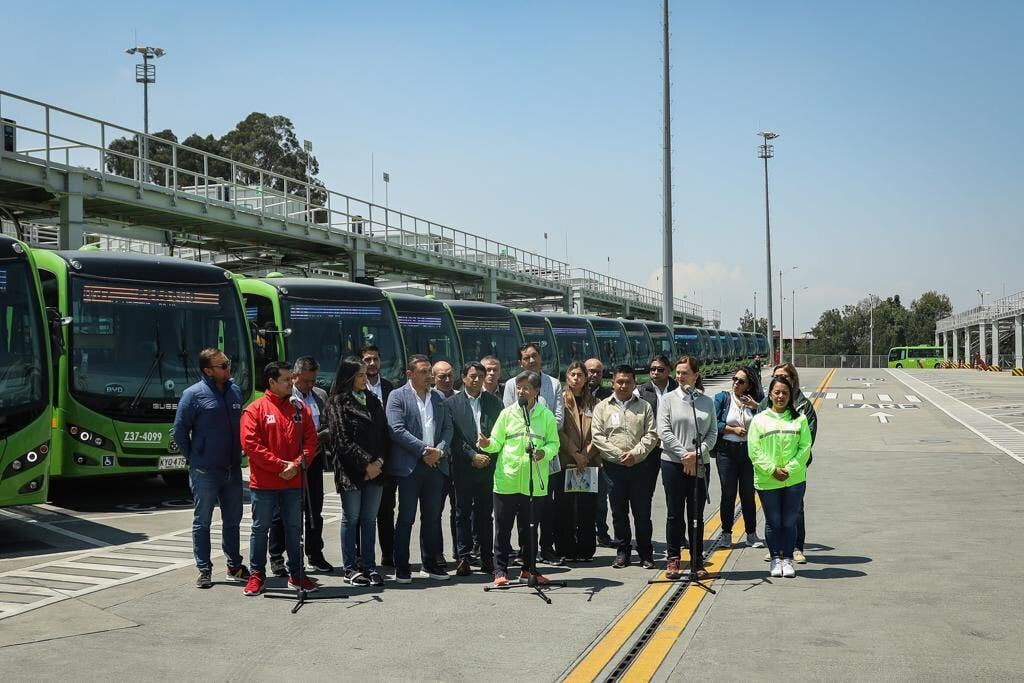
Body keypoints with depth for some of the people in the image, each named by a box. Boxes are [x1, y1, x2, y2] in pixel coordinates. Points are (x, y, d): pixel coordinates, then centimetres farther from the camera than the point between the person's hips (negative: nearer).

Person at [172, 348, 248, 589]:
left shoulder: (235, 391, 7)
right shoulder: (194, 394, -9)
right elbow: (179, 431, -5)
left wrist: (238, 455, 12)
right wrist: (194, 459, -2)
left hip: (233, 469, 5)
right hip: (205, 472, -5)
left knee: (233, 520, 14)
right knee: (202, 521, 4)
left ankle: (235, 566, 24)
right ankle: (204, 570, 12)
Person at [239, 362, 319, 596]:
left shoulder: (300, 409, 8)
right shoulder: (255, 409, -4)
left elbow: (310, 441, 6)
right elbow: (250, 444, -11)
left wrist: (297, 465, -9)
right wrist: (279, 464, -14)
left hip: (294, 482, 3)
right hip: (263, 482, -3)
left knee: (294, 528, 10)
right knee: (260, 528, 5)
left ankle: (296, 574, 19)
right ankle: (257, 575, 16)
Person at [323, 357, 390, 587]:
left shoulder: (373, 400, 15)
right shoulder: (337, 402, -2)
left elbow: (384, 434, 12)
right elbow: (342, 441, -9)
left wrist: (379, 461, -4)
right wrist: (366, 463, -12)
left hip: (375, 470, 5)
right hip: (350, 471, -5)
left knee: (369, 519, 7)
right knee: (351, 518, 2)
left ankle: (369, 566, 12)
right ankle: (351, 568, 8)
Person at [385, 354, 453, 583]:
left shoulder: (438, 398, 15)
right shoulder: (397, 396, -2)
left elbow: (447, 428, 12)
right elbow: (397, 430, -11)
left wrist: (439, 450, -7)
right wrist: (424, 450, -15)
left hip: (436, 465, 5)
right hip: (409, 467, -5)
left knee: (432, 518, 10)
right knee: (406, 518, -1)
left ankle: (430, 565, 19)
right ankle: (401, 568, 5)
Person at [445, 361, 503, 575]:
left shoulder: (494, 401, 8)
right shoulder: (452, 403, 2)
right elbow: (454, 437, -4)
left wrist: (489, 456, -5)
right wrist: (473, 456, -11)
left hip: (489, 466, 2)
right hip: (464, 467, -2)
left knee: (486, 513, 7)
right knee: (463, 513, 3)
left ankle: (487, 557, 13)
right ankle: (463, 557, 7)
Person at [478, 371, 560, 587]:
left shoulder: (546, 416, 5)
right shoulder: (507, 414, 4)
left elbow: (554, 444, 6)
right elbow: (497, 442, 5)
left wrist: (544, 452, -14)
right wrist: (487, 444, -15)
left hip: (535, 484, 1)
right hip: (506, 481, 0)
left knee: (530, 528, 11)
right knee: (503, 529, 2)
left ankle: (529, 569, 23)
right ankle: (500, 571, 10)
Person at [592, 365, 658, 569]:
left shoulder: (644, 407, 8)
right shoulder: (603, 407, 6)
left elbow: (651, 435, 1)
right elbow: (598, 436, -2)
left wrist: (635, 453, -13)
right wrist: (618, 455, -11)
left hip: (639, 466, 0)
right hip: (614, 466, 0)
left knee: (642, 513, 2)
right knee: (619, 513, 6)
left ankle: (645, 553, 12)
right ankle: (623, 552, 16)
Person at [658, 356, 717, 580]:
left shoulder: (707, 402, 7)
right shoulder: (669, 399, 1)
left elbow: (713, 433, 4)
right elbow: (664, 431, -6)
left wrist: (697, 453, -12)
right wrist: (684, 455, -12)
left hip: (700, 465, 2)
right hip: (673, 463, -2)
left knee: (697, 515, 7)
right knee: (675, 514, 4)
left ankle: (698, 561, 14)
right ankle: (673, 559, 12)